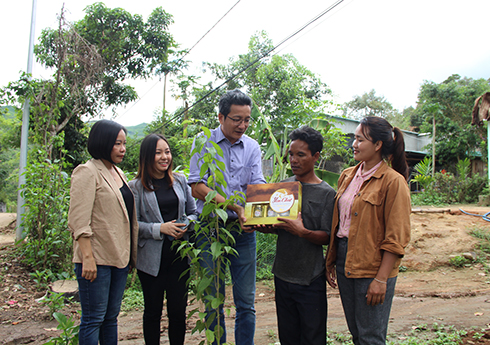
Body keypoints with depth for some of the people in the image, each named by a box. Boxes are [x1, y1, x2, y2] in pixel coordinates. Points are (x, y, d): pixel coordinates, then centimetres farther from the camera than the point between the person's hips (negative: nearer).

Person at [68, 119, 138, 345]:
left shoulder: (118, 173, 15)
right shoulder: (87, 172, -9)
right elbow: (79, 221, -15)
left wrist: (131, 254, 17)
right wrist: (87, 258, -20)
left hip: (119, 257, 8)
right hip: (97, 259, -8)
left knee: (111, 316, 15)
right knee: (94, 319, 1)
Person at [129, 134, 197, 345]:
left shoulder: (180, 181, 8)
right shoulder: (136, 187, -3)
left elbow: (193, 212, 14)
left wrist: (186, 225, -7)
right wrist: (160, 228, -18)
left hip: (179, 254, 3)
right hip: (151, 258, -2)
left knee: (178, 309, 9)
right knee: (153, 310, 11)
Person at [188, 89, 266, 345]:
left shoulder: (252, 147, 8)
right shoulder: (203, 143, -1)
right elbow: (197, 188, -10)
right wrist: (235, 207, -18)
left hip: (243, 230, 3)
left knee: (246, 302, 7)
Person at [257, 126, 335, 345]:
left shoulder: (327, 194, -7)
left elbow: (327, 237, -9)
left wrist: (302, 232, -27)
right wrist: (263, 227, -9)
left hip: (310, 280, -4)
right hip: (282, 274, 4)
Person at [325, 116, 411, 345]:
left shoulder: (393, 182, -11)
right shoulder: (347, 176, 9)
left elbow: (396, 238, -13)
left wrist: (381, 279, -16)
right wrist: (331, 262, 13)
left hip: (373, 267, -6)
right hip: (344, 262, 7)